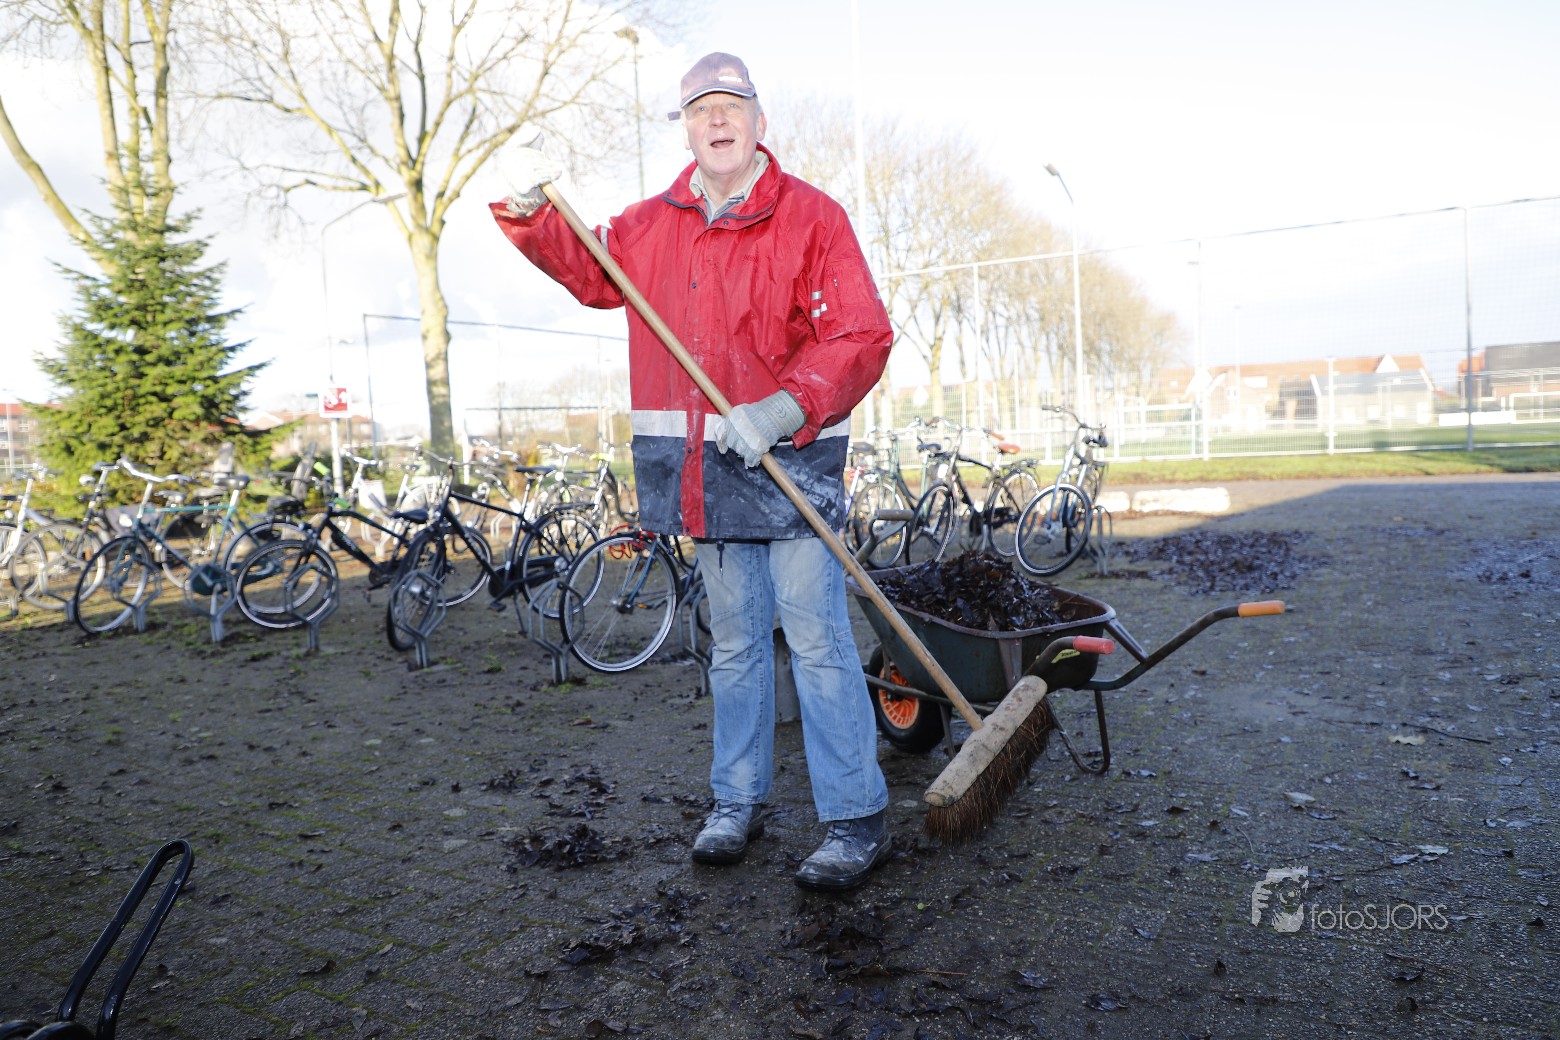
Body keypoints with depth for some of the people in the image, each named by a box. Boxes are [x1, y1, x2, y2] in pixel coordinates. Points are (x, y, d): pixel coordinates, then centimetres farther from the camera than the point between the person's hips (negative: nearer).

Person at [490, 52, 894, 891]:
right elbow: (590, 270, 27)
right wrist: (529, 213, 9)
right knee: (733, 641, 15)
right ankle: (737, 800, 29)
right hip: (701, 469, 5)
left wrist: (786, 407, -26)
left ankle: (856, 818, 6)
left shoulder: (811, 217, -5)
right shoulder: (652, 226, 13)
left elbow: (861, 337, -12)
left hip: (789, 461, -5)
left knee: (816, 639, -6)